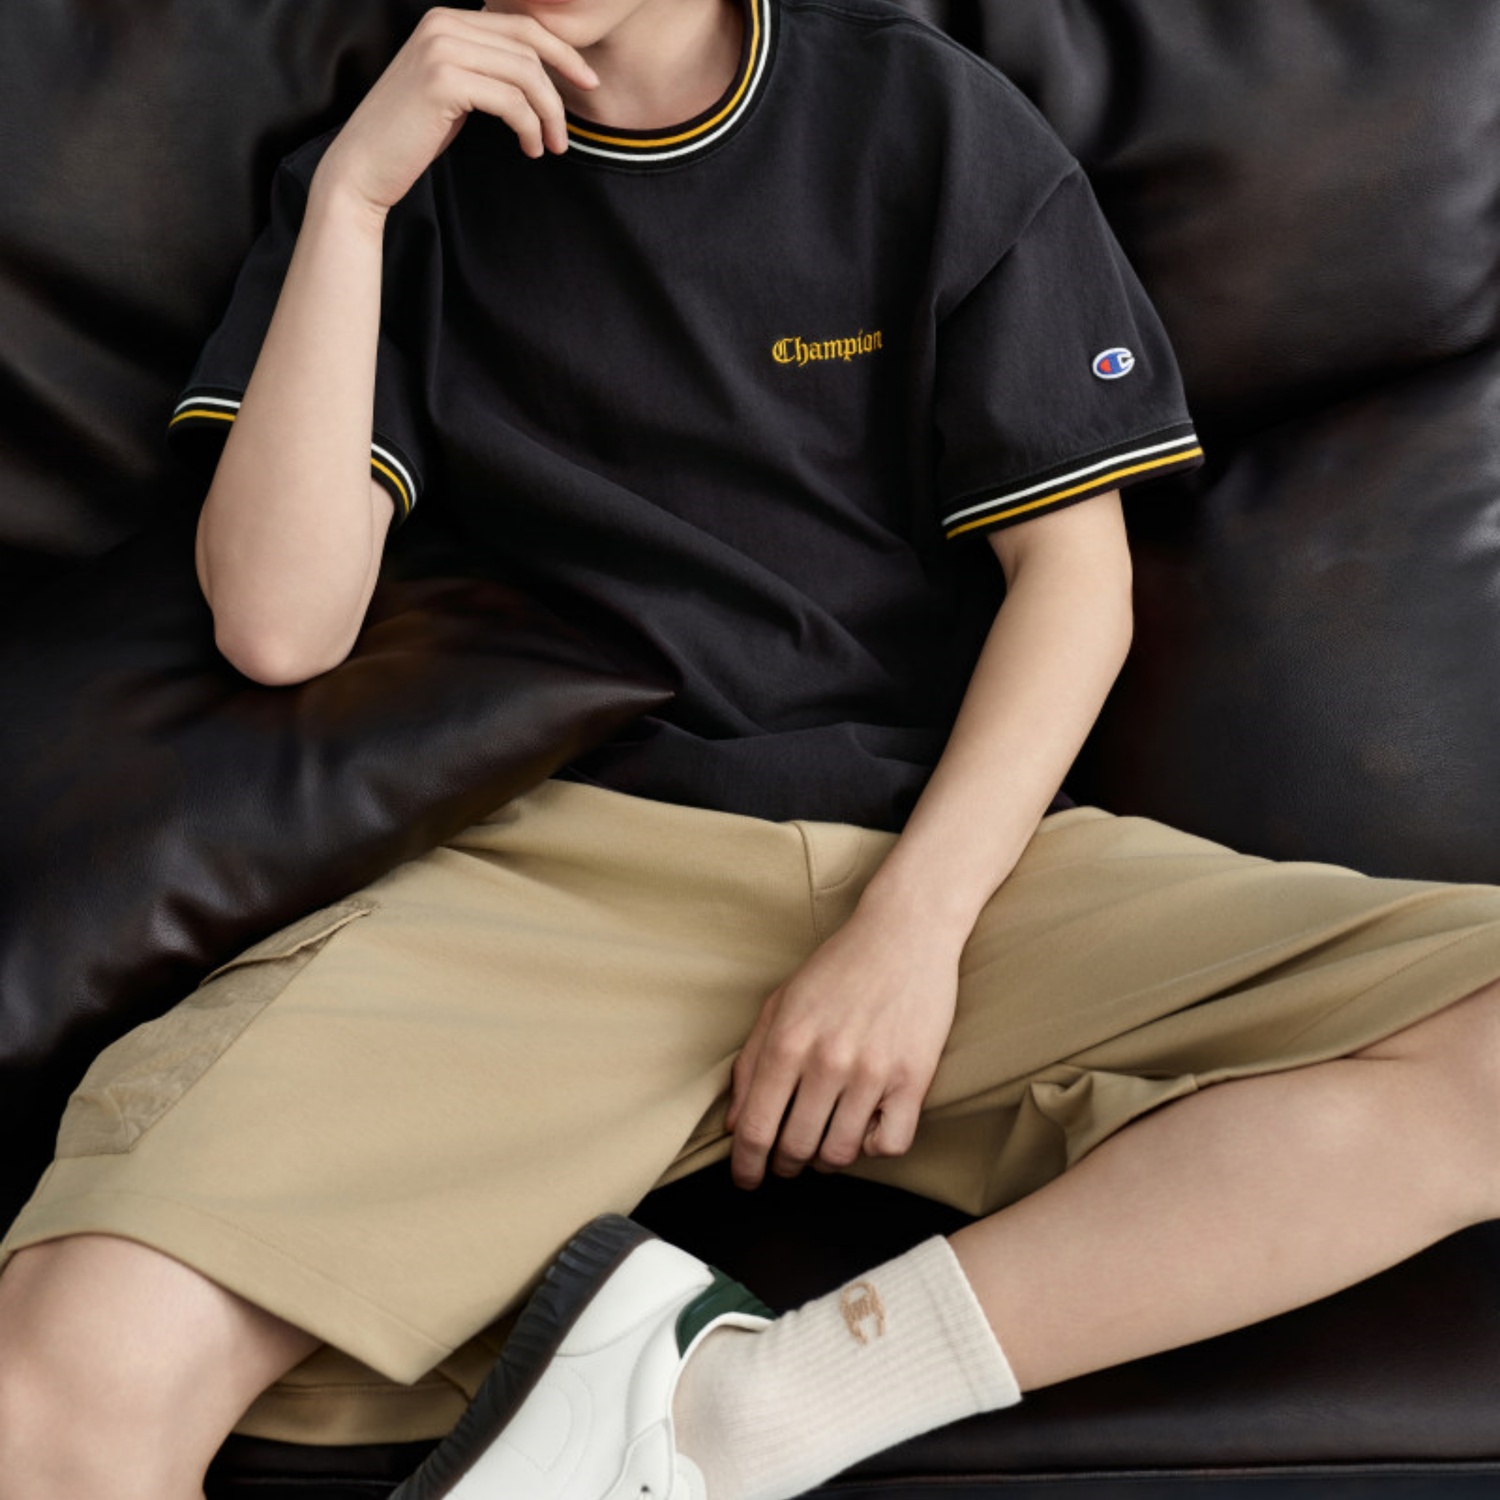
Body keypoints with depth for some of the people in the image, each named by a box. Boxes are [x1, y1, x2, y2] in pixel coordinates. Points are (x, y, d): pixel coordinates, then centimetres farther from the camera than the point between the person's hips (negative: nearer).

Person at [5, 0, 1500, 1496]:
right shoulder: (411, 170, 11)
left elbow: (1071, 564, 5)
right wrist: (353, 193, -6)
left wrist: (916, 922, -8)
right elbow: (280, 625, 0)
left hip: (950, 838, 3)